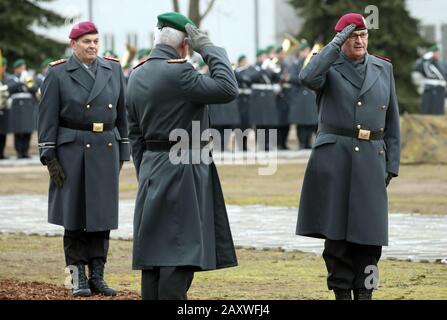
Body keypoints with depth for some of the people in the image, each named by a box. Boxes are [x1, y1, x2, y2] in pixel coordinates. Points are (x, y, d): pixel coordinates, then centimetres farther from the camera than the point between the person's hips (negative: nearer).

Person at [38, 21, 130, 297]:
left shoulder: (113, 70, 7)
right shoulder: (58, 74, -3)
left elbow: (122, 113, 12)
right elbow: (47, 119, -4)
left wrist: (122, 153, 9)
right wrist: (49, 158, -9)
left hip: (106, 150, 3)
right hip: (72, 150, -3)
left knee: (102, 214, 4)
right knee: (74, 215, 1)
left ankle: (97, 276, 11)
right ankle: (78, 277, 7)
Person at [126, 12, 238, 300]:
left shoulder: (137, 75, 11)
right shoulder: (178, 72, -17)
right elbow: (228, 89, -20)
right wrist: (208, 48, -12)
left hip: (151, 169, 9)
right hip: (182, 171, -9)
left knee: (153, 252, 10)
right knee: (180, 254, -9)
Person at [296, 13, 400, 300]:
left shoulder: (383, 69, 13)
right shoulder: (329, 67, 4)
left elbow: (392, 120, 13)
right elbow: (309, 78, -22)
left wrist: (392, 164, 7)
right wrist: (337, 44, -16)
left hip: (371, 158, 2)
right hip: (334, 157, -2)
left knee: (369, 230, 0)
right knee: (336, 228, -1)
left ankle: (364, 291, 8)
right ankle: (342, 292, 7)